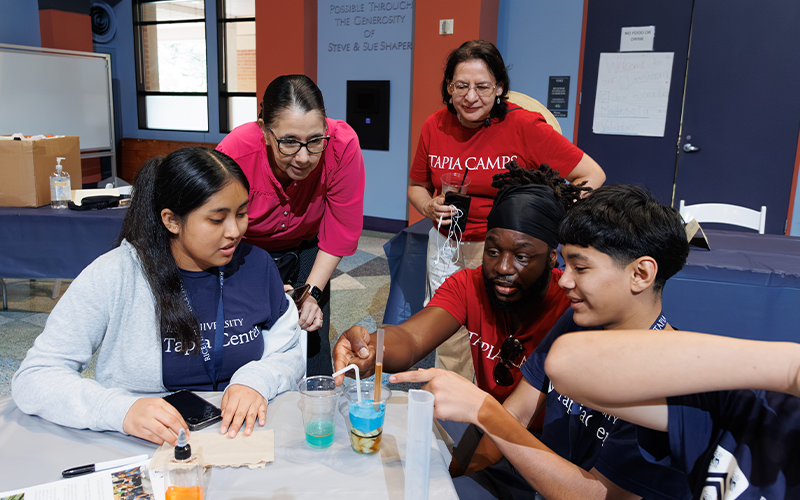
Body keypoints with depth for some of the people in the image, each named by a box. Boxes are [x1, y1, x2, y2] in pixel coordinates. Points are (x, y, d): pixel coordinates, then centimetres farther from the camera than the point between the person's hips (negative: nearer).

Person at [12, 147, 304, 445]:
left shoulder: (255, 265, -1)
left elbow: (289, 353, 8)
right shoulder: (113, 277, -12)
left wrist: (256, 380, -16)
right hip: (144, 454, 1)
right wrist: (121, 410, -30)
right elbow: (32, 379, -12)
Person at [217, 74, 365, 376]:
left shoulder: (343, 145, -28)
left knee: (312, 351, -2)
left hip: (306, 251, 2)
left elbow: (342, 230, -15)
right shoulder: (234, 153, -32)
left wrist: (312, 292, -17)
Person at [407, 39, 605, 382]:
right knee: (449, 345, 11)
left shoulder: (523, 126, -11)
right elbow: (417, 186, 17)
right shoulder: (434, 126, 1)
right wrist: (429, 207, -5)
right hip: (446, 248, 4)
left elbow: (592, 176, -6)